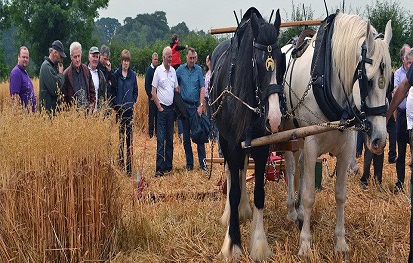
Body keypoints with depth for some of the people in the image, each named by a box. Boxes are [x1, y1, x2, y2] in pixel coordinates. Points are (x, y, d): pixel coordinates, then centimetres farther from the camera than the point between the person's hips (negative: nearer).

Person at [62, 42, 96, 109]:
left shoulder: (86, 70, 9)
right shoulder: (66, 74, -8)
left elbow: (92, 90, 17)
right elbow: (64, 97, -4)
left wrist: (91, 105, 6)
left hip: (88, 109, 4)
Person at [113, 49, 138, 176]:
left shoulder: (133, 75, 6)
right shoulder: (116, 74, 0)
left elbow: (136, 91, 12)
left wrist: (132, 103, 1)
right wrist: (116, 105, -5)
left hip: (129, 109, 2)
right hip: (119, 109, -1)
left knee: (129, 137, 3)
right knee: (120, 136, 2)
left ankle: (129, 166, 7)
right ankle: (120, 160, 10)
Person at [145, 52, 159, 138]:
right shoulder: (149, 70, -7)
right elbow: (147, 85, -9)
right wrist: (150, 96, -11)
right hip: (152, 97, -5)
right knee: (151, 115, -1)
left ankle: (157, 132, 16)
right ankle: (150, 133, 3)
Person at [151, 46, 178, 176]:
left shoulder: (173, 71, 10)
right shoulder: (158, 71, -5)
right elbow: (153, 92, -6)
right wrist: (159, 107, -9)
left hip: (171, 108, 6)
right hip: (162, 108, -5)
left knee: (170, 139, 9)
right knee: (161, 139, -8)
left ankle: (168, 165, 17)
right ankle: (160, 168, -10)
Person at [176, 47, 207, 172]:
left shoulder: (199, 70, 0)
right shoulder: (180, 69, 3)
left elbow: (202, 88, -3)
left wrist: (201, 105, -11)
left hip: (196, 106, -1)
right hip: (185, 106, 1)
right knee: (186, 137, 6)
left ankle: (202, 162, 0)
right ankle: (189, 163, 14)